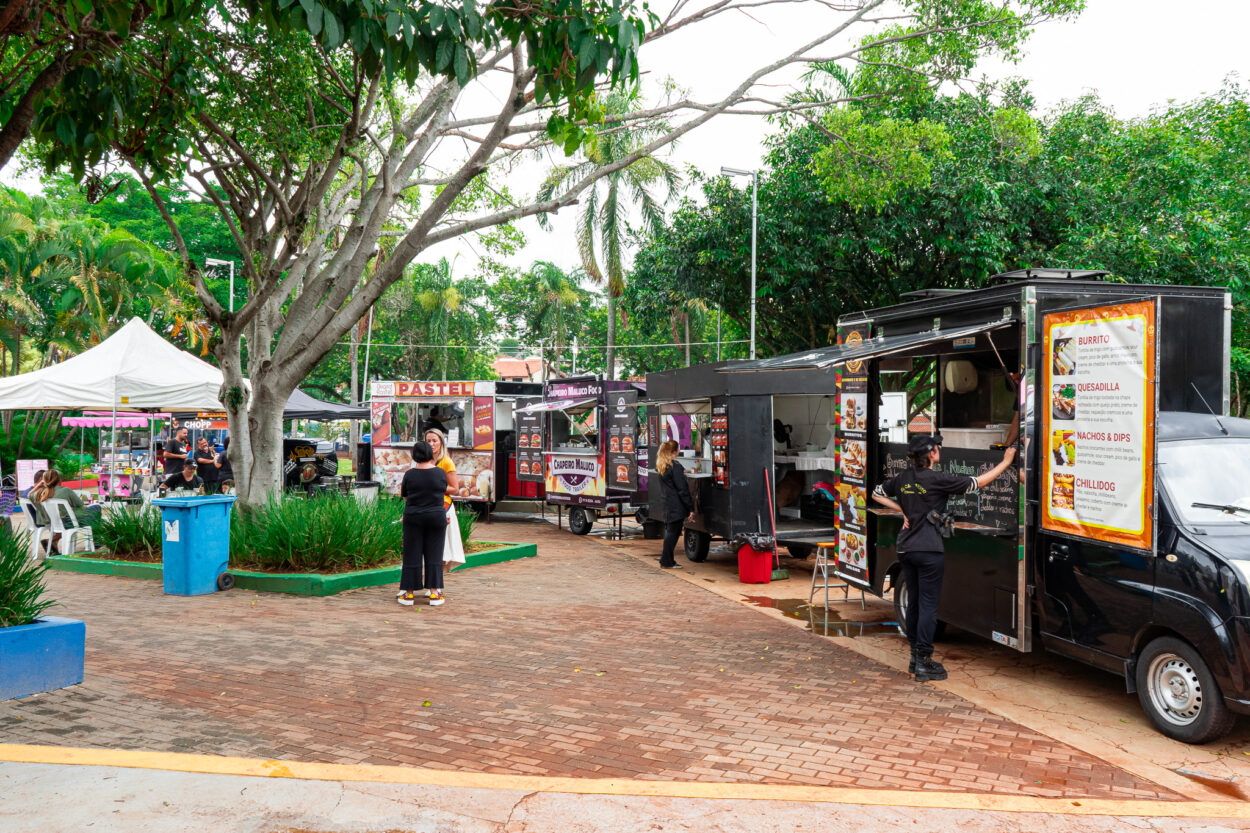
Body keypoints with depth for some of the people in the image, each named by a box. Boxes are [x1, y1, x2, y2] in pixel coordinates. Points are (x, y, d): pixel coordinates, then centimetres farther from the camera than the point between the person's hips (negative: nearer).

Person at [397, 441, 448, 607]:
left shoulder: (409, 474, -7)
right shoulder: (440, 473, -6)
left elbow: (404, 495, 6)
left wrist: (401, 487, 28)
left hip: (413, 517, 0)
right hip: (436, 517, 0)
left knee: (412, 554, 6)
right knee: (434, 554, 7)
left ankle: (409, 593, 9)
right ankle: (434, 593, 5)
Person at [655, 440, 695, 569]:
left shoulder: (661, 466, 11)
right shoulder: (675, 467, -16)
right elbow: (682, 489, -18)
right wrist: (691, 508, -15)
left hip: (667, 505, 8)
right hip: (677, 505, -8)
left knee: (670, 531, 16)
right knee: (673, 532, -1)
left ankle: (666, 559, 22)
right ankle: (667, 561, 3)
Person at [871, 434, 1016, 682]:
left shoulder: (902, 478, 5)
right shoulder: (937, 480, -14)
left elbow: (877, 494, 21)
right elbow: (978, 483, -8)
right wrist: (1006, 462, 3)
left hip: (906, 549, 7)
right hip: (928, 551, -7)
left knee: (913, 602, 16)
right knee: (928, 605, -2)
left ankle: (915, 656, 23)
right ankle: (924, 664, -1)